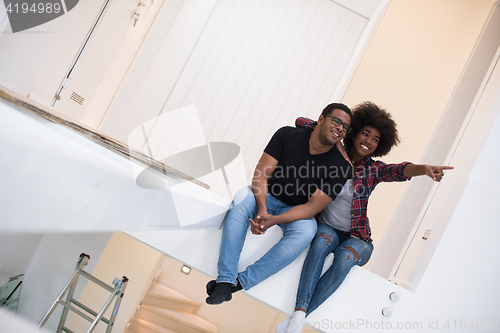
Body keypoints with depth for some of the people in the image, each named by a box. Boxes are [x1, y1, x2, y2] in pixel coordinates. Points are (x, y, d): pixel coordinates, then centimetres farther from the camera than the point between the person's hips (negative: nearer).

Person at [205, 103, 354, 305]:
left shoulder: (340, 166, -13)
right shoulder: (287, 135, -10)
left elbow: (313, 207, -19)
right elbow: (260, 175, -13)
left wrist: (275, 220, -34)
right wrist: (262, 209, -31)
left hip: (298, 212, -1)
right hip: (267, 198, 1)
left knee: (306, 230, -34)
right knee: (243, 196, -31)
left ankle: (242, 281, -29)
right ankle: (226, 280, -32)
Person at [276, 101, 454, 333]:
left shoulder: (373, 169, 0)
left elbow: (398, 170, -23)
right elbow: (301, 123, -2)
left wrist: (424, 169, -45)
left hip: (356, 236, 0)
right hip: (326, 227, 0)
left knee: (344, 259, -32)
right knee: (321, 244, -34)